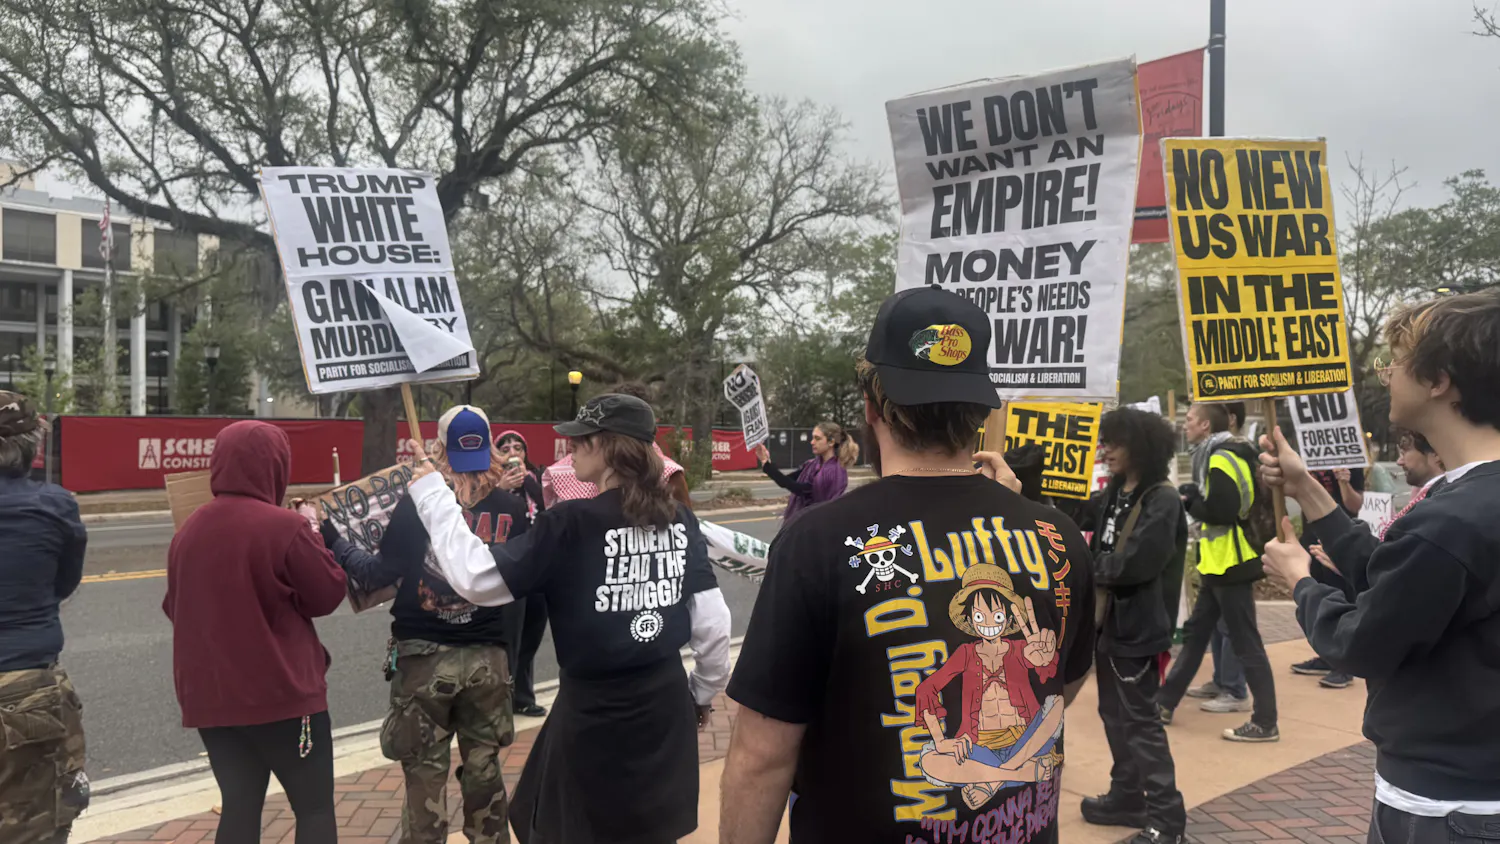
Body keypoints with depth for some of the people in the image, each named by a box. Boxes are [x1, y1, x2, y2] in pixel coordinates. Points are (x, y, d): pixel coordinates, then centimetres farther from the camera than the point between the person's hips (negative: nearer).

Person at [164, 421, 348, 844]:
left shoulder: (189, 530, 4)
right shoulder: (285, 527, -16)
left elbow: (174, 608, 15)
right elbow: (329, 594, -7)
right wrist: (314, 540, 5)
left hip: (209, 696, 6)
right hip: (282, 695, -6)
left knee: (239, 807, 14)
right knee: (315, 807, 5)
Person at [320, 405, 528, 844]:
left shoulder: (418, 502, -11)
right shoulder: (512, 508, -4)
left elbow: (378, 574, -9)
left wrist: (331, 538, 2)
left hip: (424, 656, -2)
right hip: (489, 657, 2)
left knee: (425, 772, 10)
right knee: (484, 766, 17)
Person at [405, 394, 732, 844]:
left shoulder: (571, 523, -18)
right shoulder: (680, 518, -3)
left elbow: (475, 577, -16)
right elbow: (713, 621, -1)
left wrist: (427, 486, -9)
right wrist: (704, 692, 15)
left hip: (595, 710, -5)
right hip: (666, 702, 5)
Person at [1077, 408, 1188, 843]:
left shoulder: (1163, 500, -16)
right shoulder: (1113, 493, 10)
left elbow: (1133, 563, -24)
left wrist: (1087, 565, -11)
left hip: (1138, 626, -8)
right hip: (1109, 620, 8)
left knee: (1139, 720, -2)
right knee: (1114, 714, 17)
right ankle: (1127, 795, 31)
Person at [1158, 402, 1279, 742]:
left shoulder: (1221, 459, -17)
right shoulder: (1218, 456, 13)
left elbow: (1224, 511, -26)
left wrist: (1189, 503, -11)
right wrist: (1194, 495, 4)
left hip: (1230, 564, -11)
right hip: (1220, 563, 11)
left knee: (1246, 643, -3)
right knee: (1195, 633, 15)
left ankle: (1265, 722, 4)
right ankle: (1165, 702, 24)